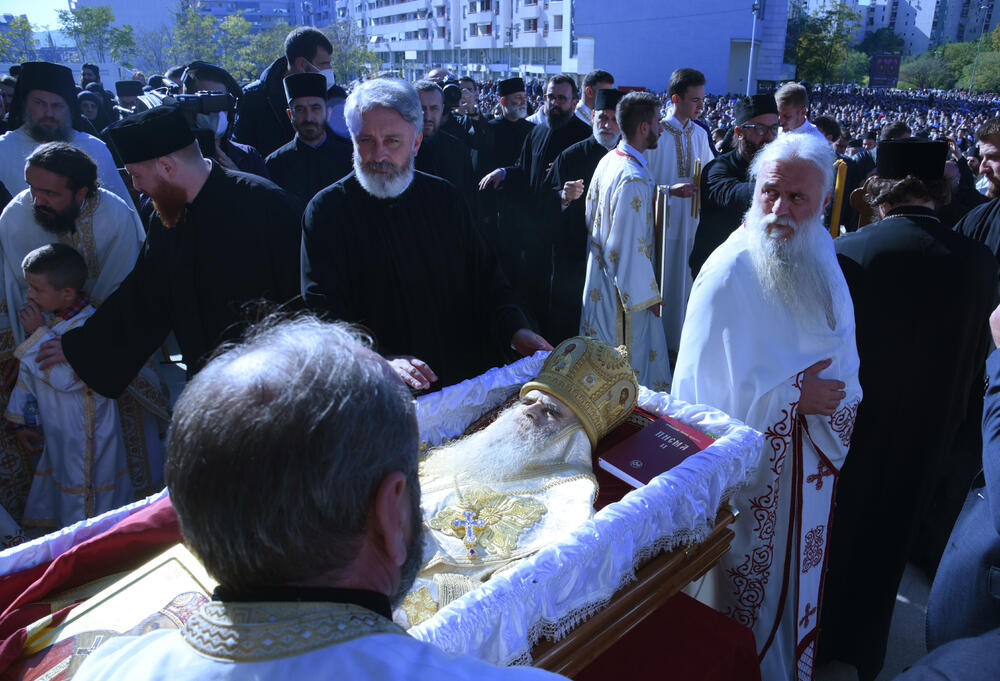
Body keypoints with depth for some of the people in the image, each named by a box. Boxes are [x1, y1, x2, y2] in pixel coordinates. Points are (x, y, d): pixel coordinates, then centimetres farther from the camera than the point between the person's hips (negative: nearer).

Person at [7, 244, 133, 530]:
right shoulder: (46, 319, 2)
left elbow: (66, 377, -33)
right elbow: (28, 372, 12)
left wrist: (37, 334, -27)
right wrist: (21, 418, 14)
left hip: (86, 438, -9)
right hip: (57, 432, 9)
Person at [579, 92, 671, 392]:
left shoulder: (608, 161, 2)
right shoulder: (633, 179, -26)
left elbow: (592, 218, 13)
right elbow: (630, 246, -25)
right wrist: (648, 295, -16)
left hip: (600, 274, 10)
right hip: (626, 290, -9)